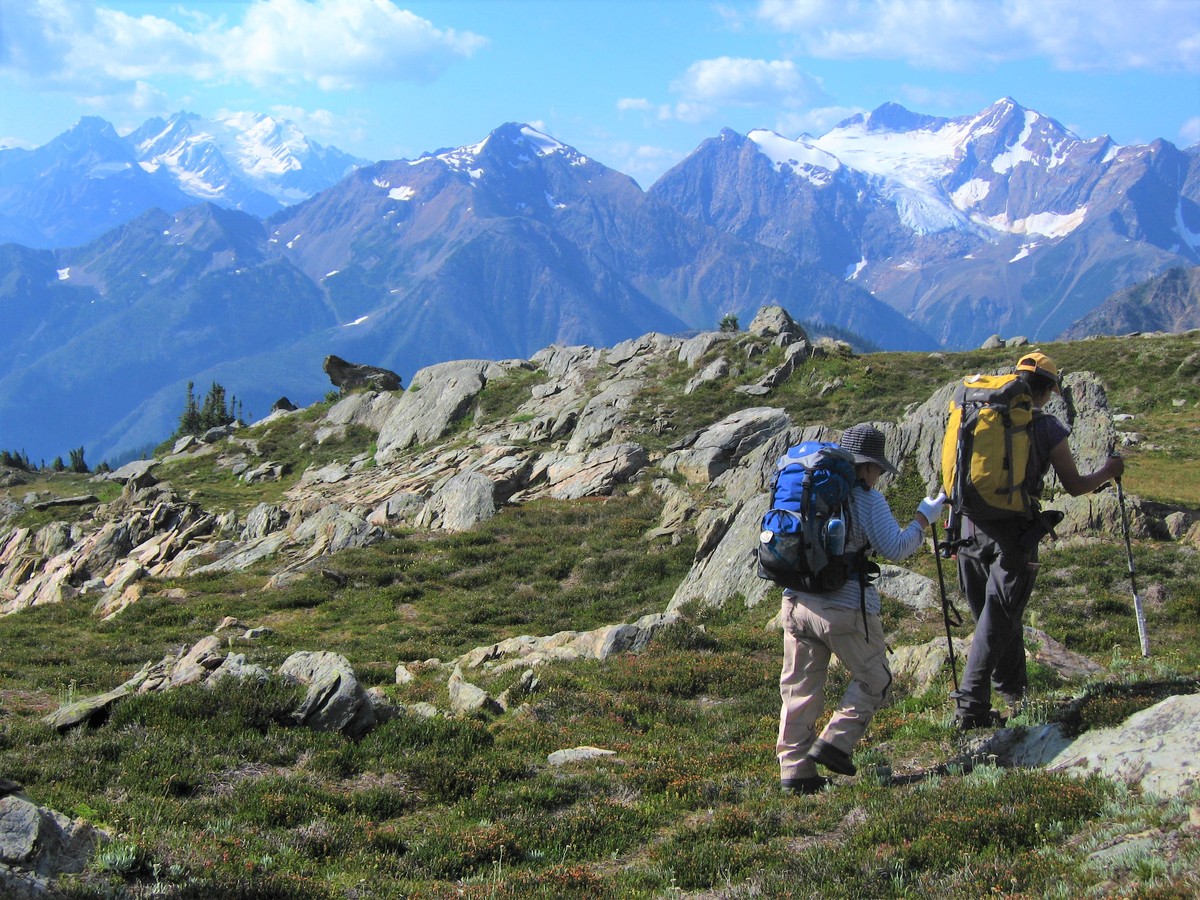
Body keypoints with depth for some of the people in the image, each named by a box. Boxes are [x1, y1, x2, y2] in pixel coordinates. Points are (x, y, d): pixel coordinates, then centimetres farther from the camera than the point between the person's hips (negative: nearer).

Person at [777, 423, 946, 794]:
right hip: (846, 609, -6)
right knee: (873, 680, 13)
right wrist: (924, 518, 3)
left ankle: (795, 769, 9)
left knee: (800, 688, 11)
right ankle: (835, 743, 1)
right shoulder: (867, 499, -7)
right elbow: (895, 548, -9)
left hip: (796, 602, 6)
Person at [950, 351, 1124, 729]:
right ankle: (970, 705, -10)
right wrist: (1108, 471, 23)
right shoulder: (1047, 427, -5)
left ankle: (1014, 693, 31)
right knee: (998, 618, -2)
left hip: (972, 525, 5)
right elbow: (1074, 486, 4)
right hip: (1014, 533, -5)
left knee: (996, 616, 18)